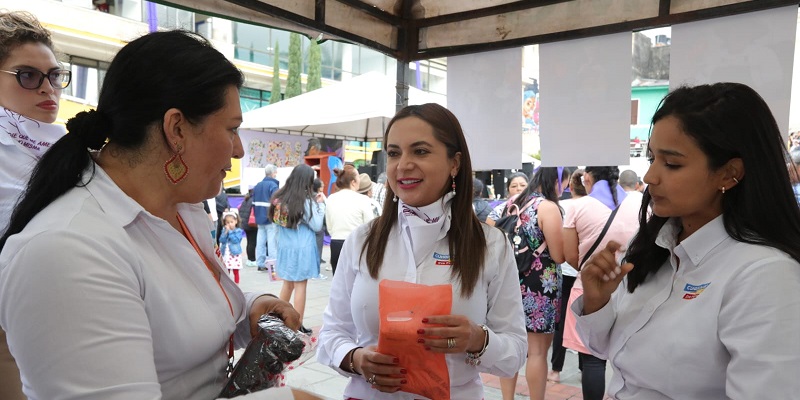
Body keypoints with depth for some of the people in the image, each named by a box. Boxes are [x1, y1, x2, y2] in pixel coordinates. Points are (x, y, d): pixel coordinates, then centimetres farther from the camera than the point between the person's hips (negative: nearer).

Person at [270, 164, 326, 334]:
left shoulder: (280, 198, 1)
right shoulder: (305, 201, -15)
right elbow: (317, 226, -9)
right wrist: (320, 204, -4)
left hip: (284, 247, 6)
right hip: (301, 249, -6)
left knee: (287, 284, 19)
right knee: (300, 286, 3)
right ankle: (298, 326, 9)